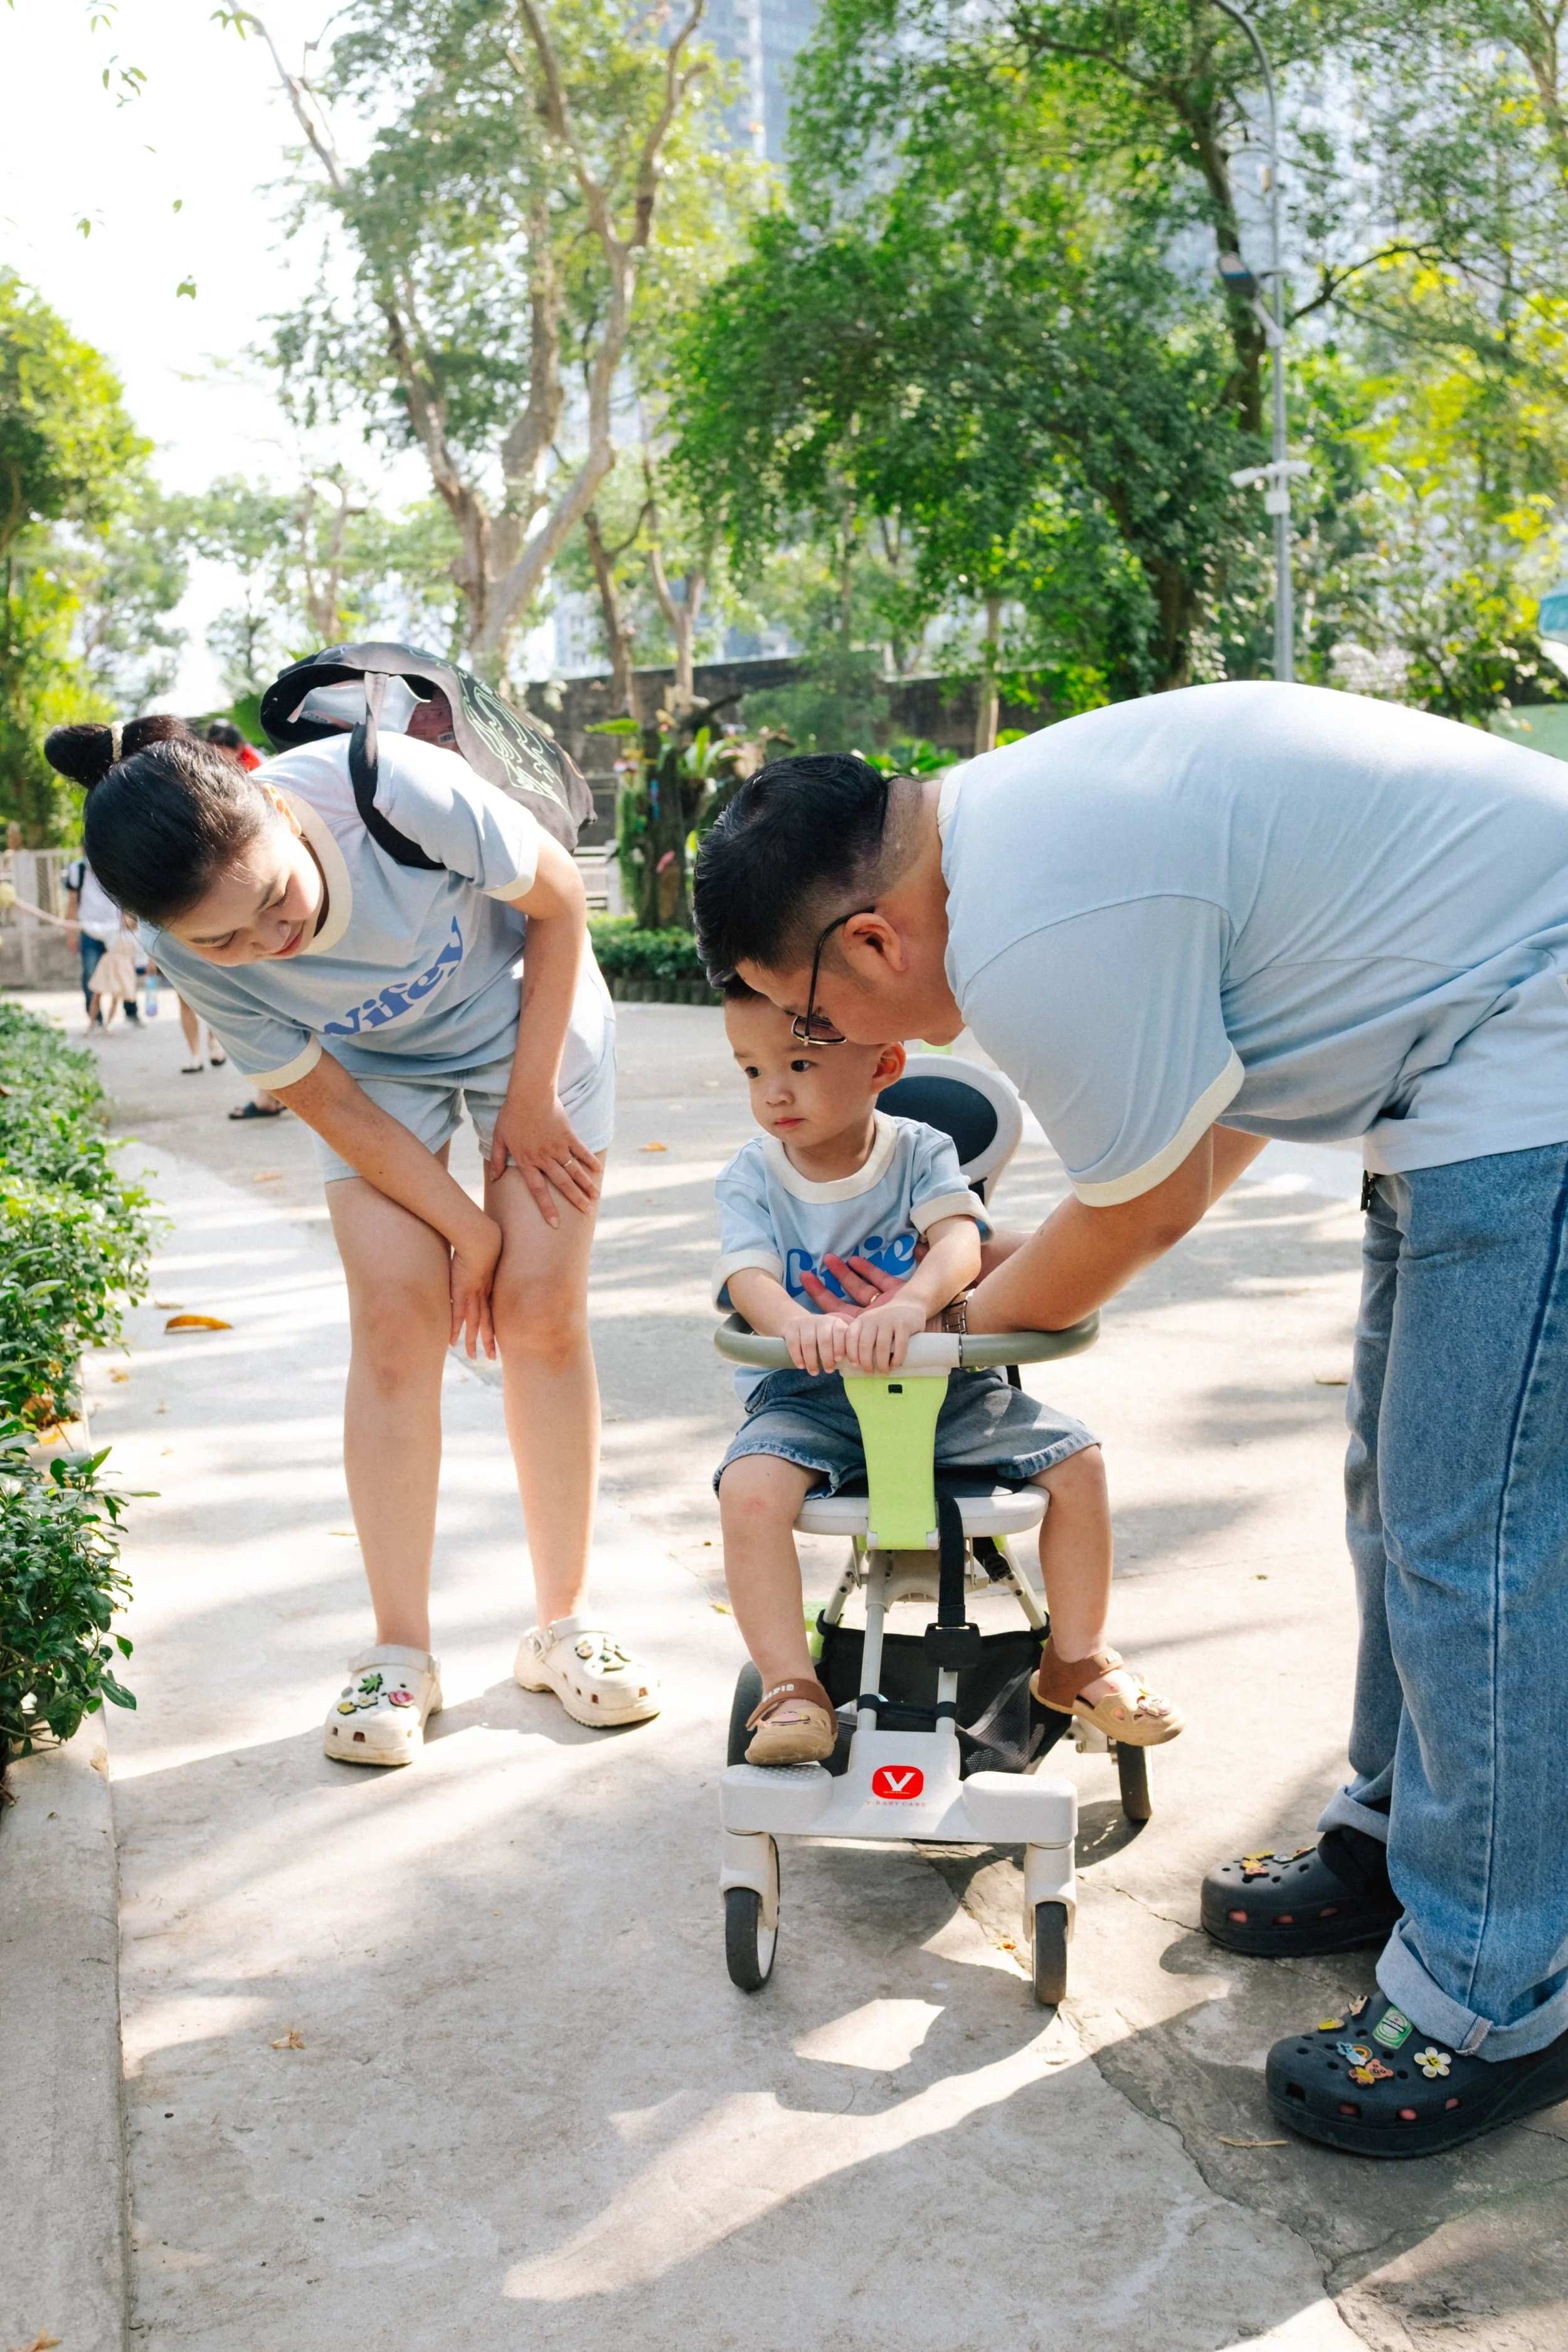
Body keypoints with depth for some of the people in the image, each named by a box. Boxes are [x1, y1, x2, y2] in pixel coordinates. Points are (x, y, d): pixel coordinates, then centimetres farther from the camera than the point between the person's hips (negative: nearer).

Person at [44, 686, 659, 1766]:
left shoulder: (393, 788, -37)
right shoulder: (193, 955, -28)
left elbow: (559, 899, -19)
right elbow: (333, 1108, -17)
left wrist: (529, 1101, -15)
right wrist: (470, 1229, -15)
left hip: (530, 1014, -1)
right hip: (377, 1068, 1)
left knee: (542, 1309, -8)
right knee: (395, 1313, -12)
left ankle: (566, 1624, 6)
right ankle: (401, 1651, 0)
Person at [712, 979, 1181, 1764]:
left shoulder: (920, 1152, -4)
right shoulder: (752, 1176, -3)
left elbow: (960, 1240, -23)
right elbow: (748, 1273, -20)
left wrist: (912, 1302, -46)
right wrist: (796, 1321, -45)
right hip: (808, 1391, -1)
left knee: (1078, 1460, -11)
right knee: (750, 1487, -31)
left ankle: (1076, 1660, 9)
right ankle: (792, 1692, -19)